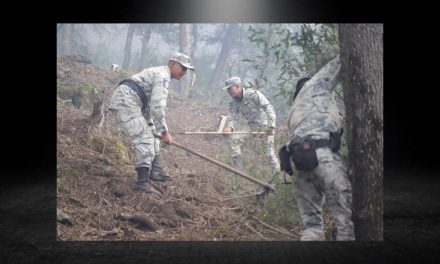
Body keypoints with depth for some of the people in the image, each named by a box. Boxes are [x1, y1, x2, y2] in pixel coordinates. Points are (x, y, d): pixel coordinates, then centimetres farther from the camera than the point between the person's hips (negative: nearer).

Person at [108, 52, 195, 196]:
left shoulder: (158, 73, 23)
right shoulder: (163, 76, -10)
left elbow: (152, 103, 28)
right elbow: (157, 106, -19)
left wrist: (150, 125, 27)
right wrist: (164, 132, -16)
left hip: (124, 101, 11)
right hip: (126, 102, -11)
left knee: (150, 132, 20)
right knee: (144, 140, -16)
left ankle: (154, 170, 25)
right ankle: (143, 181, -20)